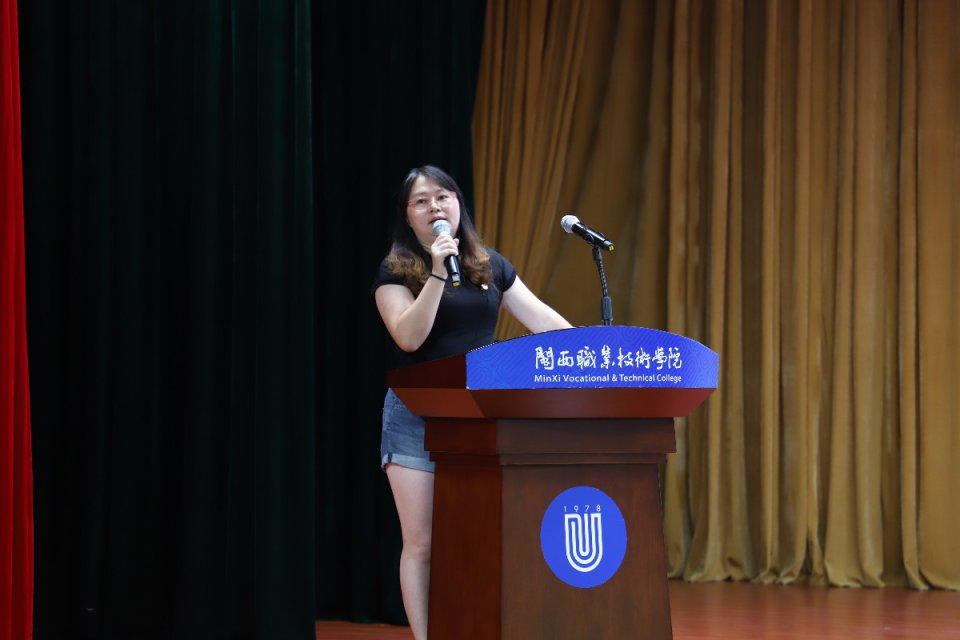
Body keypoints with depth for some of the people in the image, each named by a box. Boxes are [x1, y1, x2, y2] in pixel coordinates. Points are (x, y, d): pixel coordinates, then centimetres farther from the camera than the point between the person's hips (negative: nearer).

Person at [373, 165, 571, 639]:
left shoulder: (490, 266, 11)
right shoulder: (395, 271, -1)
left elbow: (543, 319, 11)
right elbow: (408, 337, -16)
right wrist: (436, 274, -22)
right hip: (418, 418, -3)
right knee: (421, 543, -3)